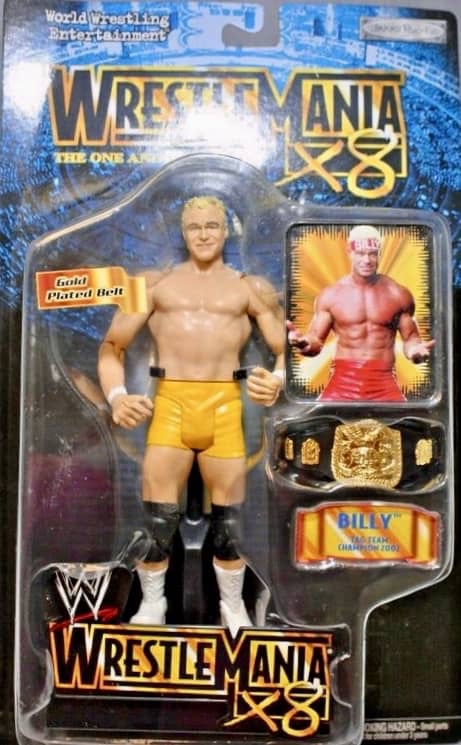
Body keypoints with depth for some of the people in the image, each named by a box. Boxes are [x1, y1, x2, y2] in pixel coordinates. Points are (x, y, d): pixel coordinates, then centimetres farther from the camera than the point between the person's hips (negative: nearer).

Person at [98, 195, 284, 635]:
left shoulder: (249, 289, 13)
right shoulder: (156, 284, 13)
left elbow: (286, 347, 10)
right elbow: (113, 343, 11)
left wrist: (278, 378, -12)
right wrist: (116, 395, -6)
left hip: (225, 405, 0)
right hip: (169, 403, 0)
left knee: (229, 515, 6)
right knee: (156, 514, 2)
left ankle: (233, 606, 29)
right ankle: (152, 603, 26)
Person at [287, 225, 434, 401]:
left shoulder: (398, 294, 5)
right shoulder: (330, 295, 2)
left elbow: (410, 336, 13)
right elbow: (316, 340, 5)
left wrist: (415, 349, -12)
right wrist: (304, 342, -20)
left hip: (384, 384, 1)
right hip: (342, 380, -1)